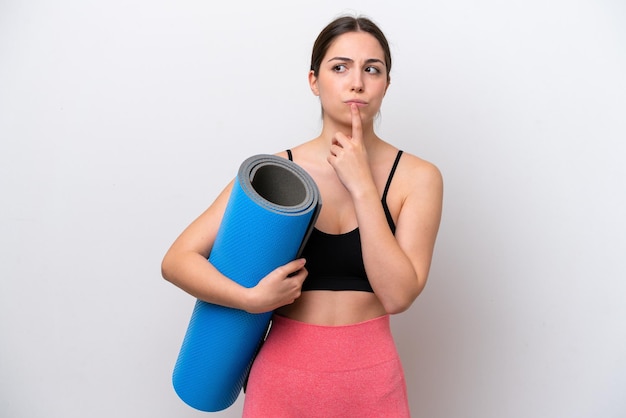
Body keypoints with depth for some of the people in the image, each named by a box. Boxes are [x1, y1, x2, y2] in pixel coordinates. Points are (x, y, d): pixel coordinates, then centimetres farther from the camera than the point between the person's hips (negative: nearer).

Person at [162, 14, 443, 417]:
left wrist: (362, 185, -19)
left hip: (370, 379, 0)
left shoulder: (417, 177, -7)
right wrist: (252, 298, -22)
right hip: (284, 373, 0)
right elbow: (178, 259, -7)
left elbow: (398, 295, -16)